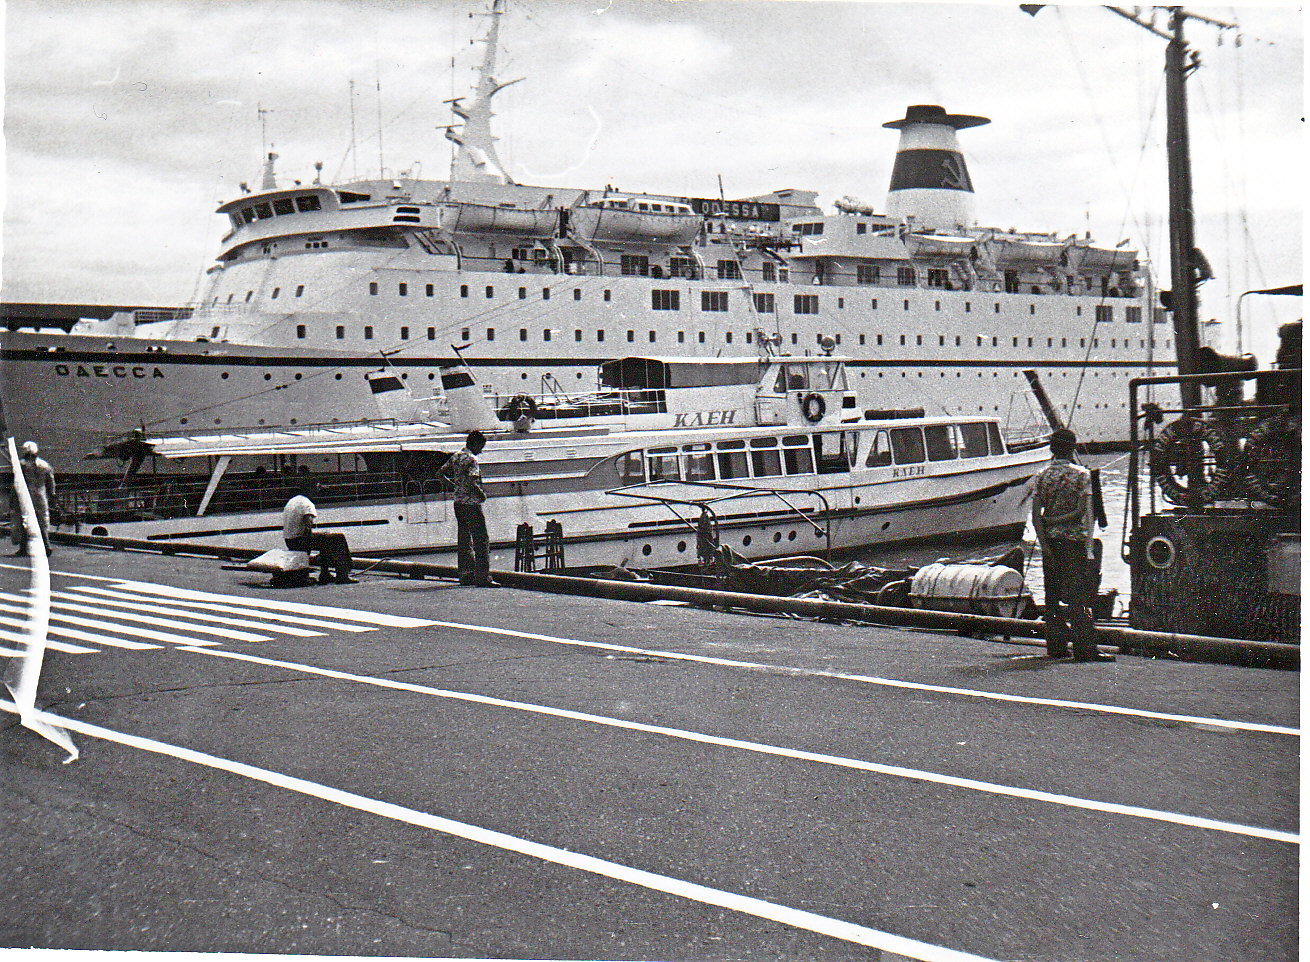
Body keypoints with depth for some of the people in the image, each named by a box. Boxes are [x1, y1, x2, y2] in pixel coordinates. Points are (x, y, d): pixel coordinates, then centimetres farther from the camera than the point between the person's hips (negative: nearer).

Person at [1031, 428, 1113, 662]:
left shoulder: (1043, 476, 6)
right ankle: (1084, 648, -8)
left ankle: (1056, 646, 12)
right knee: (1078, 596, -4)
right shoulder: (1081, 474, -2)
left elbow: (1036, 515, -1)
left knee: (1053, 596, 9)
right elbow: (1082, 511, -10)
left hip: (1050, 540, 3)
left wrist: (1044, 544, -3)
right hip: (1075, 539, -3)